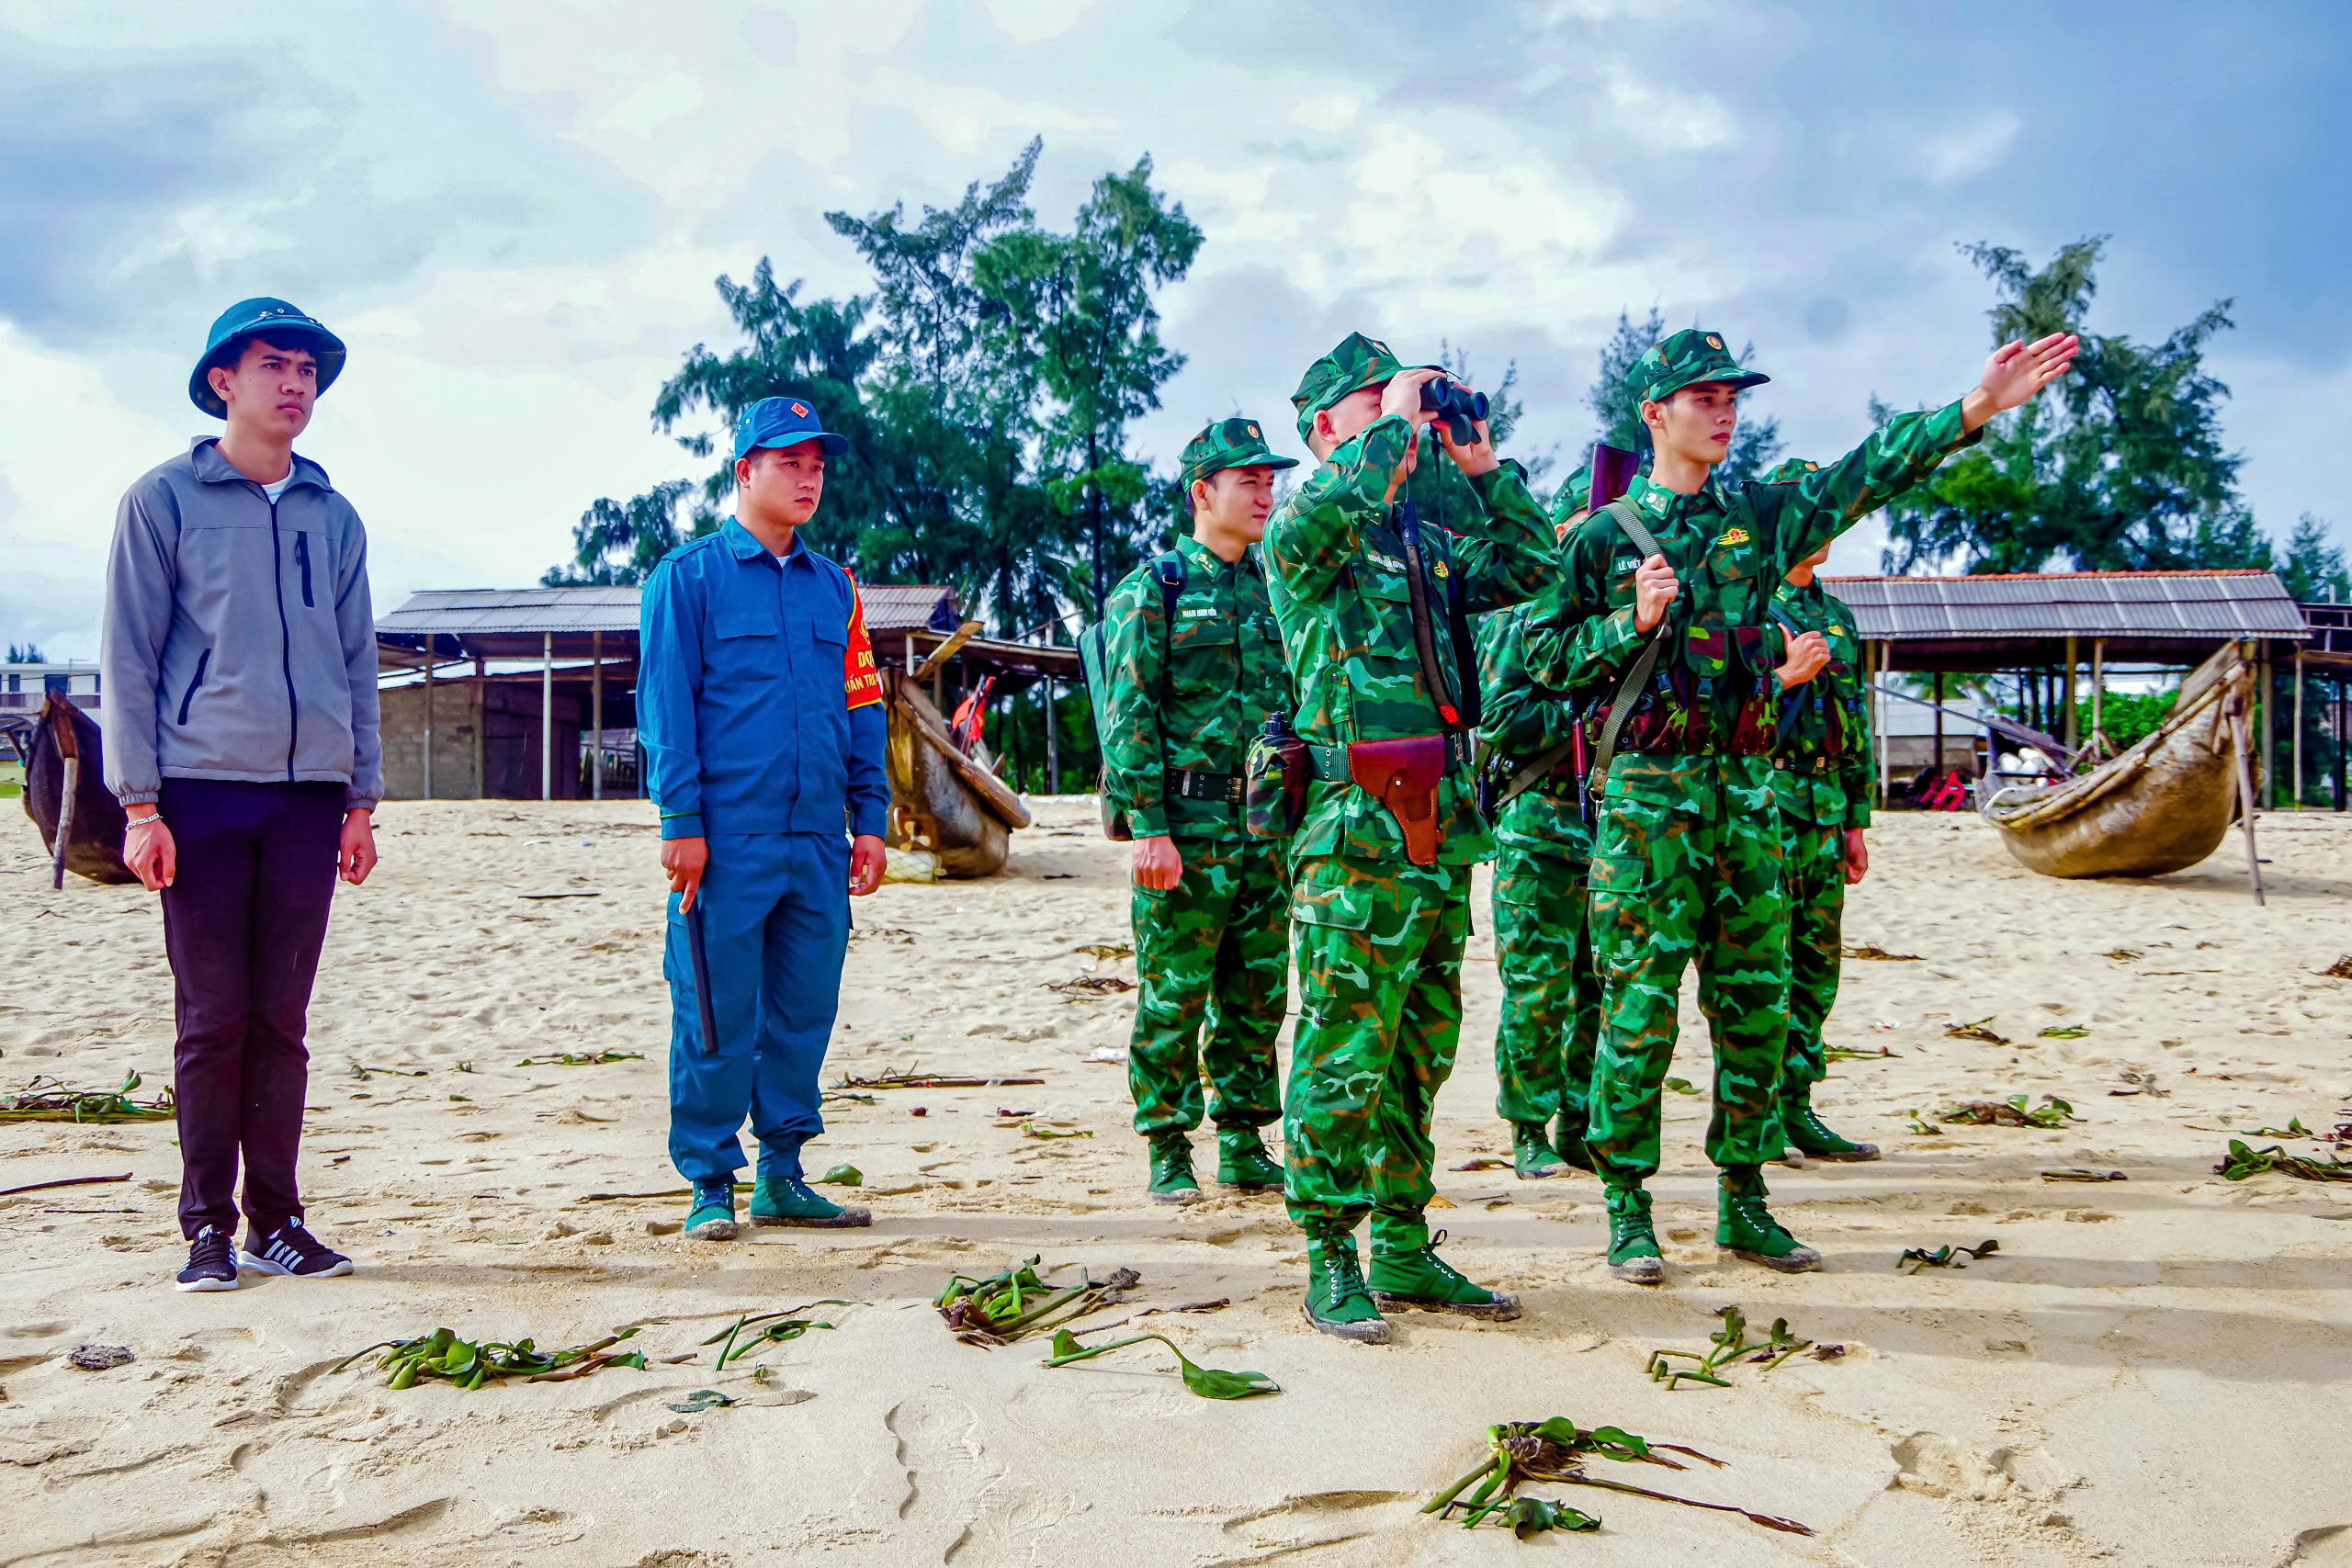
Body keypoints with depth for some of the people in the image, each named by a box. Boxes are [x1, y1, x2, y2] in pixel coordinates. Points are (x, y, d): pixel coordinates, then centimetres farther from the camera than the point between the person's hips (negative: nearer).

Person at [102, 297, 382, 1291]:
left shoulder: (332, 517, 14)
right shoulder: (164, 500, 3)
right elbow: (128, 658, 0)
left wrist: (361, 799, 10)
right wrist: (140, 803, -7)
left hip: (309, 795, 3)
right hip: (202, 790, -3)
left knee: (281, 1020, 6)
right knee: (212, 1019, 0)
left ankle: (276, 1222, 13)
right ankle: (208, 1227, 9)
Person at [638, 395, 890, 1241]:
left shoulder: (834, 586, 16)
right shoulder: (688, 576, 1)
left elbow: (862, 709, 17)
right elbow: (664, 703, -4)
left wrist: (869, 818, 9)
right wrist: (682, 820, -11)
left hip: (818, 840, 5)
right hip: (726, 840, -5)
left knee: (805, 1011, 8)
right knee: (718, 1018, -2)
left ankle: (782, 1174, 19)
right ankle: (710, 1184, 9)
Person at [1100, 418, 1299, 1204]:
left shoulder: (1276, 590, 15)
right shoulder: (1153, 589, -3)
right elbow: (1130, 717, -8)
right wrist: (1149, 828, -15)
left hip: (1269, 824, 6)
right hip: (1188, 821, -5)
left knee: (1257, 992, 9)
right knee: (1174, 994, 0)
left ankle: (1244, 1145, 18)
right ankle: (1169, 1150, 10)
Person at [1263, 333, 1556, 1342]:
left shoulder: (1424, 539, 19)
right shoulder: (1301, 535, -3)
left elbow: (1534, 566, 20)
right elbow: (1318, 515, -27)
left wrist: (1479, 466, 12)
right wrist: (1396, 426, -13)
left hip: (1441, 824, 8)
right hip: (1356, 824, -8)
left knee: (1419, 1049, 12)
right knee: (1345, 1052, -4)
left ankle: (1403, 1250, 22)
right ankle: (1330, 1265, 4)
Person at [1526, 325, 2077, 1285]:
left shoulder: (1760, 515, 12)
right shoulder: (1605, 537, 2)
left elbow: (1869, 474, 4)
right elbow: (1547, 661, 1)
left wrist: (1975, 409, -6)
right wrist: (1633, 621, -13)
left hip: (1746, 789, 5)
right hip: (1645, 794, -5)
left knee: (1755, 1004, 7)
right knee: (1639, 1007, -4)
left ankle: (1742, 1202, 18)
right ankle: (1627, 1208, 6)